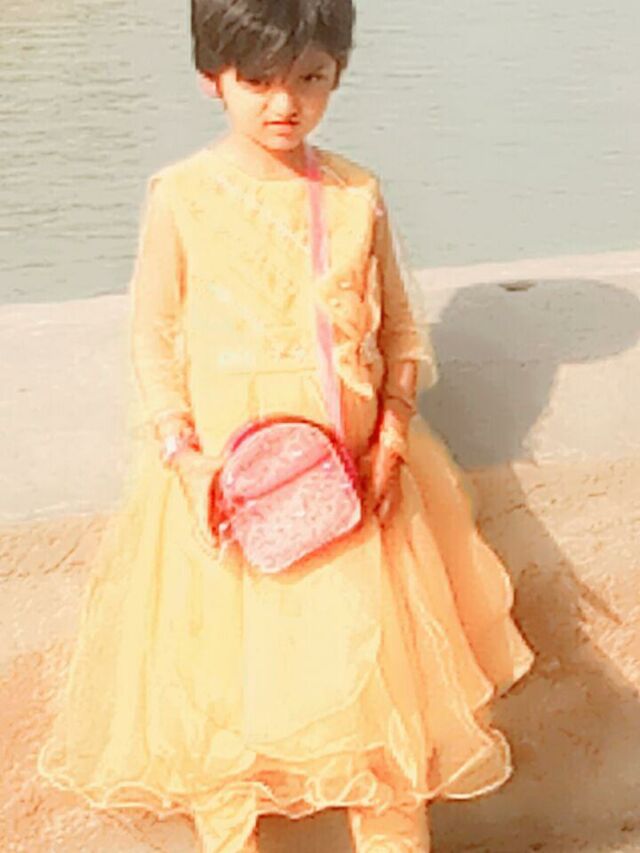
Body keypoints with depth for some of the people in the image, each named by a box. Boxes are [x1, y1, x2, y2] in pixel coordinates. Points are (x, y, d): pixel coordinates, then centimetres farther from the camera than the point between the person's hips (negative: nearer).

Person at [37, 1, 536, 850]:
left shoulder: (358, 193, -2)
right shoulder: (181, 195, -7)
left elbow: (401, 324, 6)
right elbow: (153, 336, -2)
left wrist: (393, 437, -6)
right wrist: (184, 453, -13)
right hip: (222, 476, -1)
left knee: (374, 661, 5)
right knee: (221, 667, 8)